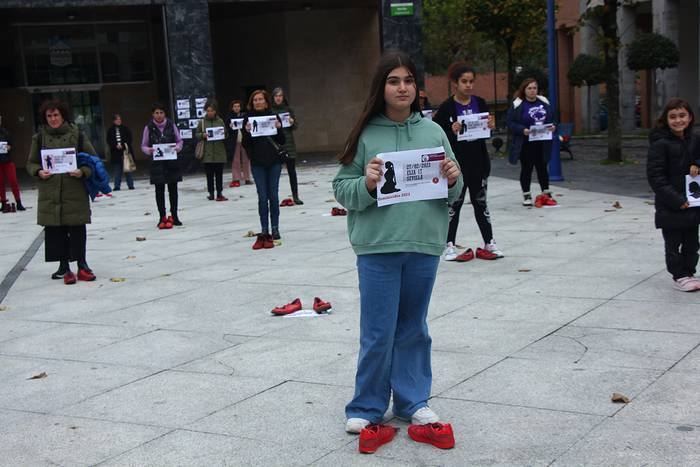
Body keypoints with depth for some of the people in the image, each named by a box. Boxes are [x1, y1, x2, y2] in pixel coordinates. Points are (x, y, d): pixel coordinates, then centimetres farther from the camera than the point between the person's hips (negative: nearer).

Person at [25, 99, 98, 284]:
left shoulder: (76, 134, 1)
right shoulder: (39, 137, 6)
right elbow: (31, 163, 12)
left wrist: (83, 171, -13)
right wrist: (39, 172, -9)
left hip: (75, 192, -1)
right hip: (50, 193, 1)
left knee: (78, 230, 2)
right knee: (55, 231, 4)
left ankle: (82, 265, 14)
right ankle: (64, 267, 13)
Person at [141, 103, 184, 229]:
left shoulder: (171, 125, 1)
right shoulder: (148, 127, -2)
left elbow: (179, 140, 8)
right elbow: (143, 145, 3)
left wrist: (177, 147, -13)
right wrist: (149, 150, -17)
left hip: (171, 161, 1)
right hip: (157, 163, -1)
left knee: (173, 189, 6)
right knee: (159, 190, 1)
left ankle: (174, 216, 16)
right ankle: (162, 217, 7)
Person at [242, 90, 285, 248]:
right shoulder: (248, 119, 1)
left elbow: (282, 141, 3)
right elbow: (245, 144, -1)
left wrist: (279, 128, -14)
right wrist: (247, 132, -18)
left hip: (274, 161, 1)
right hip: (257, 163, 0)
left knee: (273, 195, 3)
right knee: (262, 197, -1)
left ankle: (275, 228, 13)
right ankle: (264, 231, 4)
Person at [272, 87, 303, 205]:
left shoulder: (289, 109, 6)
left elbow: (295, 127, 8)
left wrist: (292, 122, -13)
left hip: (288, 143, 1)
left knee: (292, 172, 4)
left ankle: (295, 197, 9)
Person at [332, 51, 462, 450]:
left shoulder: (433, 131, 7)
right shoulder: (365, 134, -1)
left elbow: (453, 192, 12)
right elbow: (342, 188, -1)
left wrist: (453, 181, -9)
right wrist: (366, 184, -19)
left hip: (424, 244, 3)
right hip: (377, 246, -3)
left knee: (413, 328, 14)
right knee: (379, 332, 2)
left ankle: (413, 400, 27)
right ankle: (367, 407, 17)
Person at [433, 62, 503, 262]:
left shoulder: (480, 103, 4)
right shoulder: (447, 107, -10)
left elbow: (488, 130, 15)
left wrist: (491, 126, -7)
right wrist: (452, 131, -26)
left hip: (478, 161, 4)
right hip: (456, 163, -4)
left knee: (480, 202, 14)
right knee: (454, 203, 5)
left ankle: (489, 243, 21)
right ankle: (449, 246, 13)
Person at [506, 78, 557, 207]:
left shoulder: (544, 102, 6)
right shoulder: (517, 105, -8)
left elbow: (552, 118, 15)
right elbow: (509, 121, -10)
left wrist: (552, 126, -7)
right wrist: (522, 130, -22)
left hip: (542, 143, 4)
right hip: (526, 144, -4)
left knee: (542, 167, 13)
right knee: (526, 169, 5)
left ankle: (546, 194, 23)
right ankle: (526, 195, 15)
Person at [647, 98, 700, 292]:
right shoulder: (660, 144, -13)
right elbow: (655, 176, -16)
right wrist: (676, 200, -21)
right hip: (669, 207, -6)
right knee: (673, 243, 4)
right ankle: (679, 276, 15)